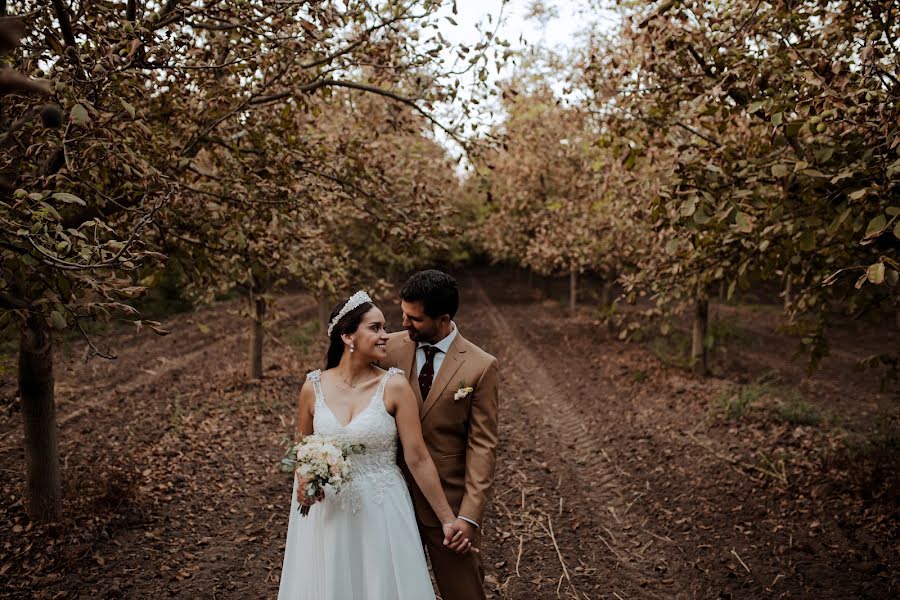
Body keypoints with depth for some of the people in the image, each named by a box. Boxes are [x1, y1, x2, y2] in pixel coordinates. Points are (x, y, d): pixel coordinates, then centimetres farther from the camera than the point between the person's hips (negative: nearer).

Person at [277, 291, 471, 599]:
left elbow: (418, 459, -9)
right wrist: (303, 484, -9)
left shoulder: (395, 386, -11)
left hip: (382, 514, -2)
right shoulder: (314, 386, -4)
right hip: (327, 513, 2)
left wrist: (448, 520, -8)